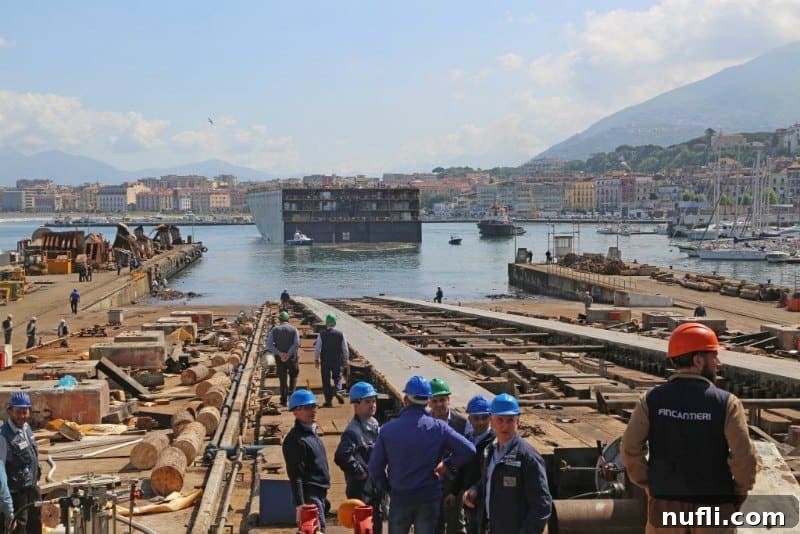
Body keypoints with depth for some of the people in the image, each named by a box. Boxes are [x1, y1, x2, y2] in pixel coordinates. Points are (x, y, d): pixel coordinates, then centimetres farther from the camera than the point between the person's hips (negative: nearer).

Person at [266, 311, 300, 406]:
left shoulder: (274, 330, 2)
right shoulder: (293, 329, 0)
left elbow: (269, 344, -10)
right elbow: (297, 343, -14)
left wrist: (279, 353, -15)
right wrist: (288, 354, -15)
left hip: (279, 358, 1)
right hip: (292, 358, -1)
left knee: (282, 379, 10)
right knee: (293, 376, 20)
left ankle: (283, 400, 10)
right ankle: (291, 392, 0)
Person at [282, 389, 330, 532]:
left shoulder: (311, 433, 15)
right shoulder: (295, 439, -16)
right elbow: (295, 476, -20)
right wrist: (300, 505, -23)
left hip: (319, 495, 10)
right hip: (309, 497, -10)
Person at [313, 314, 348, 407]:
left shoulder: (321, 334, -7)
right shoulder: (340, 334, -4)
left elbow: (317, 348, -5)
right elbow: (345, 348, 1)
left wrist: (316, 359, 6)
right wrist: (346, 359, 12)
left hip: (325, 361, -1)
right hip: (337, 361, 1)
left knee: (326, 380, 7)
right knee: (337, 377, 17)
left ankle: (328, 400, 7)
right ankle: (338, 391, -10)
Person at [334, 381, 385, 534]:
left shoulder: (375, 425, 10)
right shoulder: (353, 431, -19)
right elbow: (341, 457, -34)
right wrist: (360, 472, -22)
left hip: (377, 490, 9)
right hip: (362, 491, -9)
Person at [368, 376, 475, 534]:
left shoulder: (388, 430, -8)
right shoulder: (439, 428, -10)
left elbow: (375, 468, -6)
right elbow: (468, 450, -18)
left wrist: (387, 488, 9)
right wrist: (447, 463, -4)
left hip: (399, 498, 1)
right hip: (429, 498, 0)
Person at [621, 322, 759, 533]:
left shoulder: (652, 399, -5)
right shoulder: (726, 403, -12)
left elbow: (631, 448, -9)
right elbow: (745, 458, -15)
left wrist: (647, 485, 5)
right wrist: (738, 494, 1)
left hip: (665, 505, 2)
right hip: (714, 509, -2)